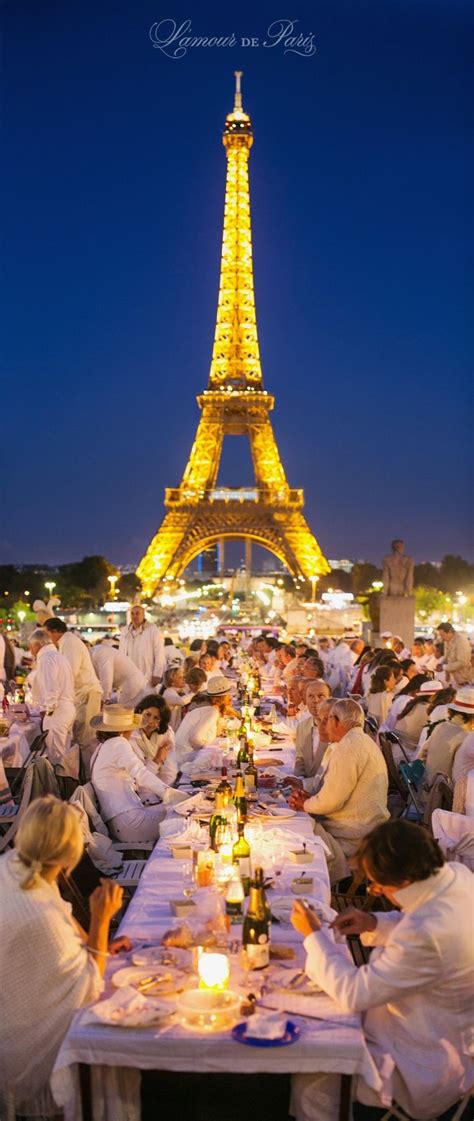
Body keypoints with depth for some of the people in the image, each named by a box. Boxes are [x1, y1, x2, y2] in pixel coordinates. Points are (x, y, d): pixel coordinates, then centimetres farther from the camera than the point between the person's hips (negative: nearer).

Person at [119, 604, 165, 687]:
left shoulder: (153, 630, -6)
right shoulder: (125, 631, 12)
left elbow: (159, 654, -8)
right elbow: (121, 654, 17)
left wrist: (157, 675, -12)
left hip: (147, 680, -5)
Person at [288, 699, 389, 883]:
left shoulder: (349, 747, -16)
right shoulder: (361, 741, 17)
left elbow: (332, 800, -19)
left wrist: (305, 805, -1)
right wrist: (310, 798, 6)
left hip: (355, 835, -10)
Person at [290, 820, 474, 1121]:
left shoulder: (427, 934, -39)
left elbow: (354, 994, -28)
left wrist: (314, 935, -17)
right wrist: (375, 924, -5)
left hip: (427, 1069, -9)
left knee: (310, 1079, -3)